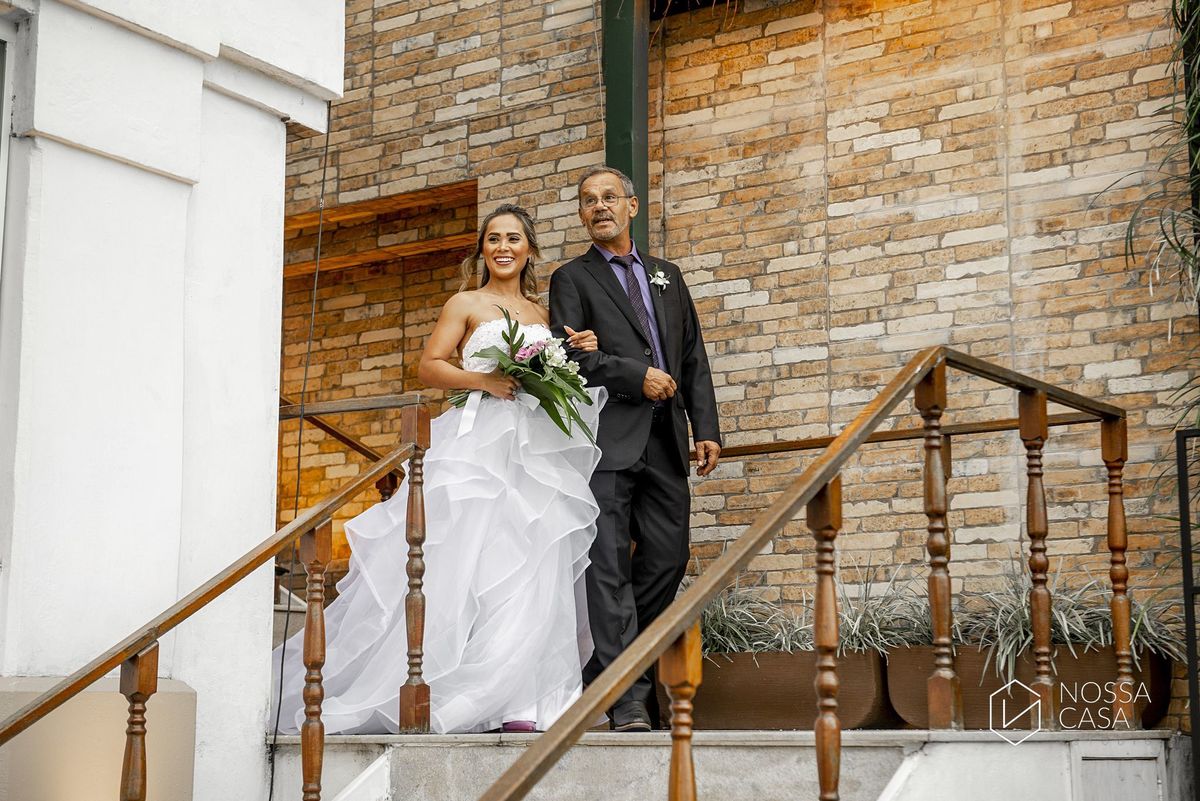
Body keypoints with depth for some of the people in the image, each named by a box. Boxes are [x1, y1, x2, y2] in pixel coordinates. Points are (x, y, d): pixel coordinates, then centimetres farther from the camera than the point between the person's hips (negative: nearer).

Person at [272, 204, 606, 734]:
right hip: (482, 446, -4)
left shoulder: (545, 314, 20)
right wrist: (484, 381, -14)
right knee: (468, 566, -13)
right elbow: (429, 368, -1)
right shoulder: (467, 304, 7)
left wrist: (582, 355, 3)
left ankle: (516, 700, -4)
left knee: (533, 572, -4)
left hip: (538, 453, 4)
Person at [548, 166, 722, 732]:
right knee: (610, 566, -9)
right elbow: (570, 354, -5)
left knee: (668, 558, 4)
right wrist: (637, 376, -12)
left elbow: (694, 358, 18)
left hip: (666, 441, 5)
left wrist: (706, 427, 8)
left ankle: (607, 663, 20)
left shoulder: (666, 276, 22)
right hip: (607, 440, -5)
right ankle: (627, 700, -9)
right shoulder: (573, 278, 8)